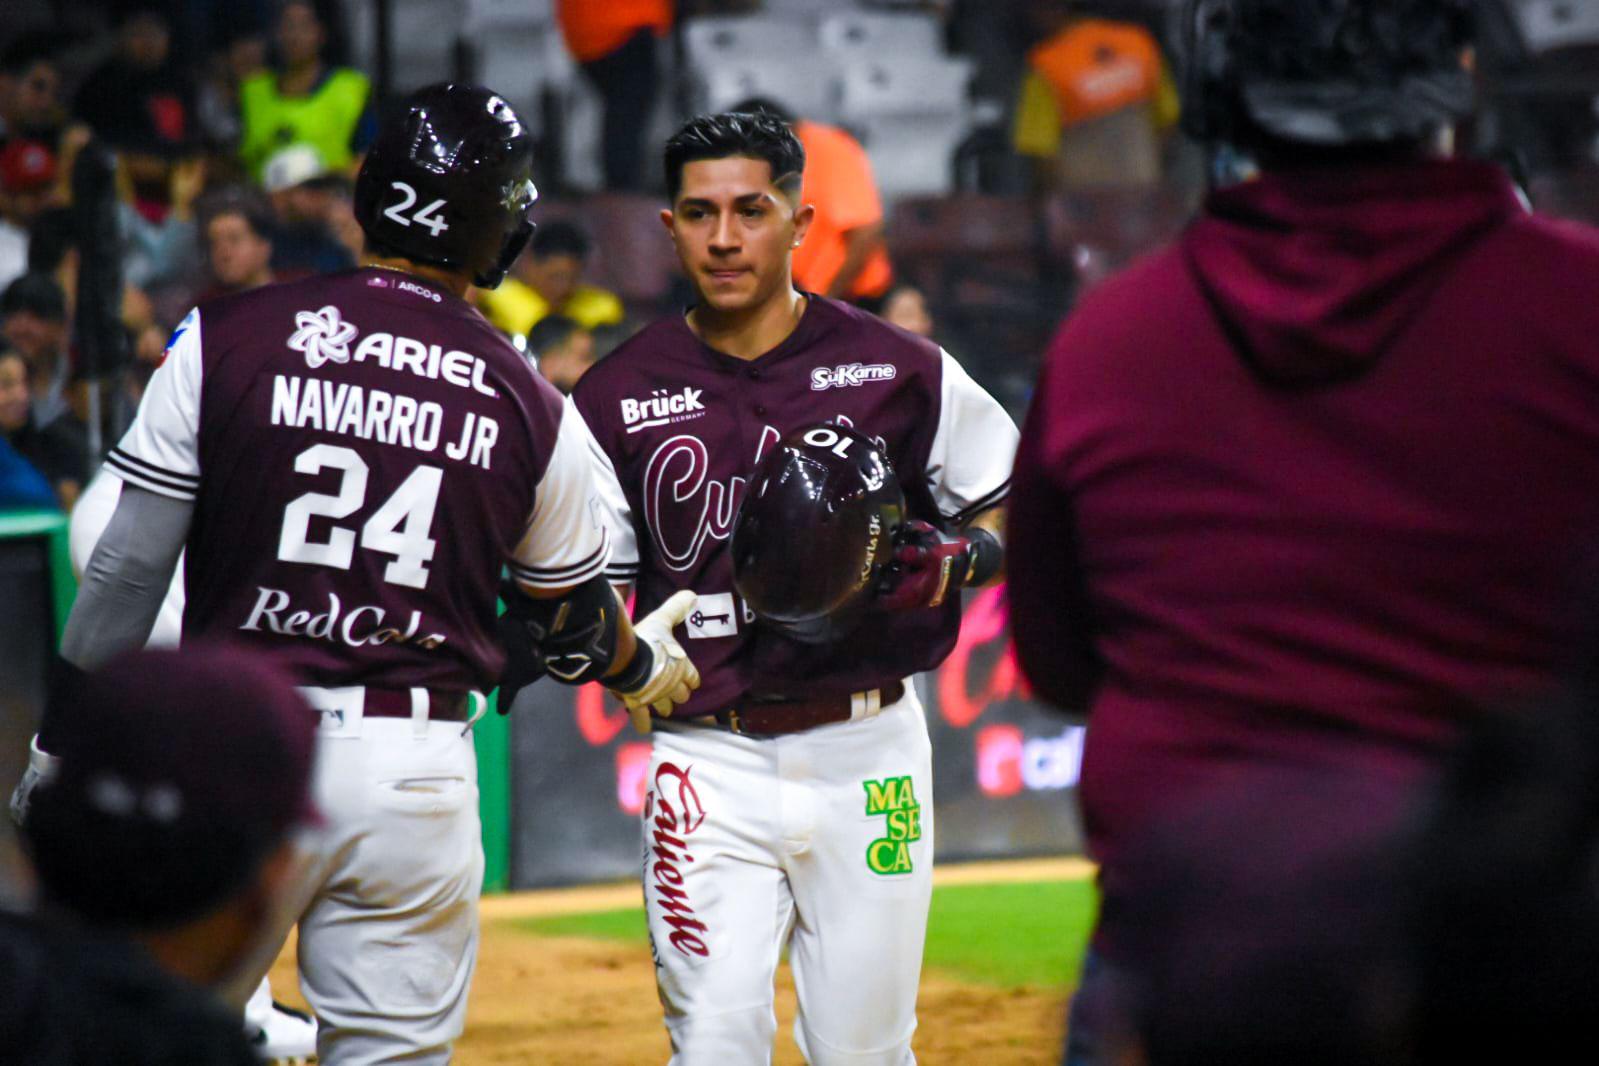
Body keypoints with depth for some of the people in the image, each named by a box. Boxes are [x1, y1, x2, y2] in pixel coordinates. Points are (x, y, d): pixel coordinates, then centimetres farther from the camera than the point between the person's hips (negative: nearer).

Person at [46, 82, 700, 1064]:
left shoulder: (224, 340, -3)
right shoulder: (533, 409, 2)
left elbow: (129, 569, -4)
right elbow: (572, 623, 16)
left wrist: (63, 752, 3)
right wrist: (643, 663, 38)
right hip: (415, 777, 1)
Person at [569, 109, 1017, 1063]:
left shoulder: (898, 372, 1)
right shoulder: (620, 398, 3)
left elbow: (1016, 509, 10)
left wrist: (951, 563, -11)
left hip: (868, 759, 0)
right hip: (709, 762, 0)